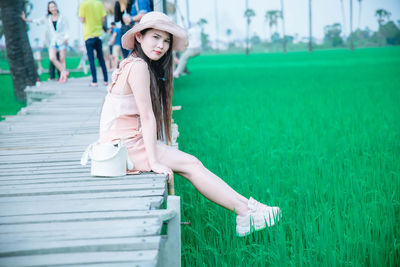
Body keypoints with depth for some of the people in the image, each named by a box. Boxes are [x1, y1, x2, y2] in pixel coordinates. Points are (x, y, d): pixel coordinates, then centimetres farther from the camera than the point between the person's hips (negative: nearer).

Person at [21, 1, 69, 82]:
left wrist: (66, 38, -11)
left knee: (62, 59, -5)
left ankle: (63, 76, 3)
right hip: (52, 42, 2)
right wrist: (25, 19, -1)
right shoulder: (47, 18, 12)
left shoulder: (62, 18, 6)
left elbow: (66, 29, 4)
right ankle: (64, 72, -4)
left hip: (61, 41, -2)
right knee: (52, 58, -15)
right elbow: (37, 21, 9)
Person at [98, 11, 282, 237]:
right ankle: (246, 211, -6)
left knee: (191, 165, 2)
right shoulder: (139, 66, -17)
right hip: (124, 144, -9)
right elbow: (147, 117, -20)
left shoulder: (136, 64, 13)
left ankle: (247, 207, 0)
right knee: (191, 164, -9)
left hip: (131, 140, 9)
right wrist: (154, 162, -20)